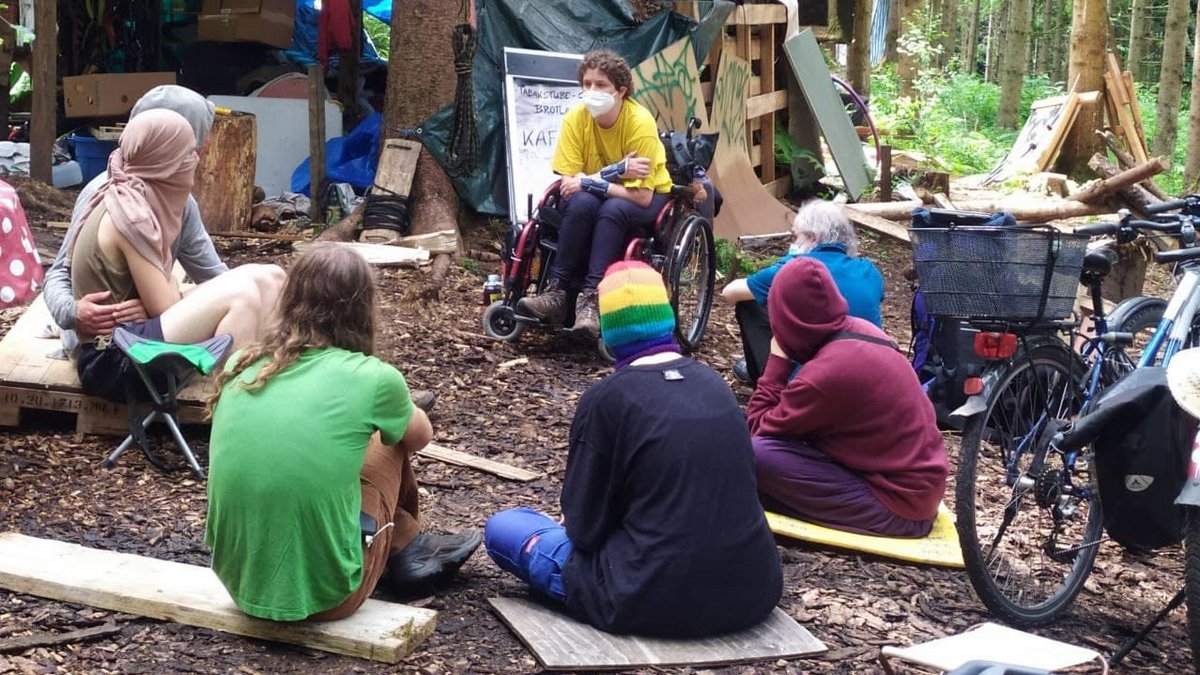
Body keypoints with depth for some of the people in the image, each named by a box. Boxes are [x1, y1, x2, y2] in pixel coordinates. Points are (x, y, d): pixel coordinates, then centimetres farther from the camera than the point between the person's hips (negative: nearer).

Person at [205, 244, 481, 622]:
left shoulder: (241, 366, 0)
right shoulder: (372, 378, -9)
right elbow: (420, 436, 14)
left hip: (238, 578, 4)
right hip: (323, 593, -4)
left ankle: (408, 551, 41)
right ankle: (409, 554, 41)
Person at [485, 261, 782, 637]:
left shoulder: (607, 398, -10)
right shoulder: (714, 383, 7)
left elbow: (584, 527, -6)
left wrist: (577, 522, 17)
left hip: (654, 600, -6)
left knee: (501, 528, 11)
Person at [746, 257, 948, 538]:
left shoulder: (825, 376, -25)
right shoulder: (860, 330, 0)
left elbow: (758, 428, -11)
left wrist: (777, 359, -7)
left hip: (898, 507, -9)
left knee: (757, 454, -19)